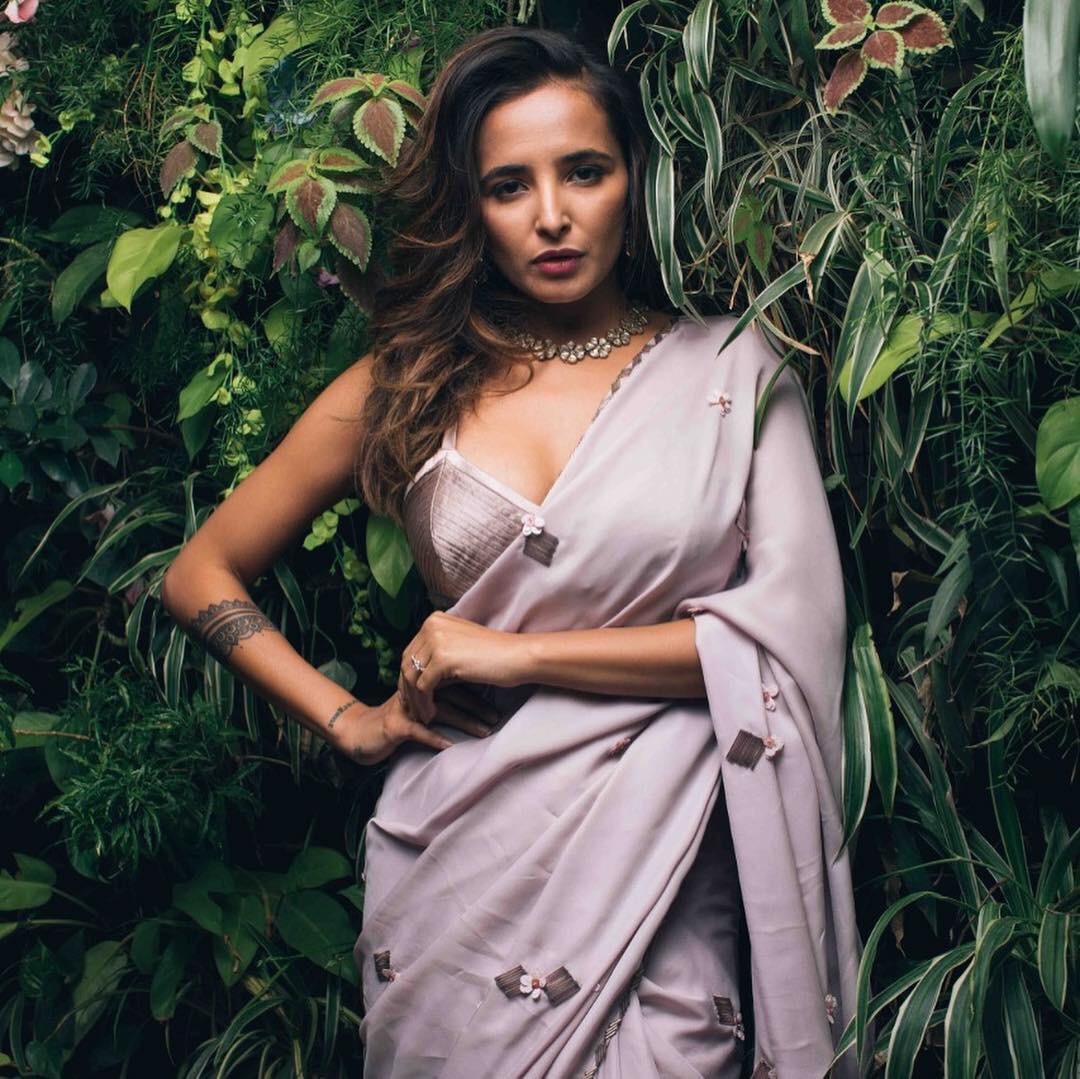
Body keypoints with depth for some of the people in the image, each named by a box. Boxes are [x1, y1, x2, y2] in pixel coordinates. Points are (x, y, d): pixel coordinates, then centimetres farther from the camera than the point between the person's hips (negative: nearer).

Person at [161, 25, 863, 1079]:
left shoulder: (734, 370, 1)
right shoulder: (406, 388, 4)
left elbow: (792, 627, -9)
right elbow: (200, 574, 12)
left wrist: (520, 653, -10)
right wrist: (348, 720, 1)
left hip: (661, 872, -1)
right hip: (456, 867, 1)